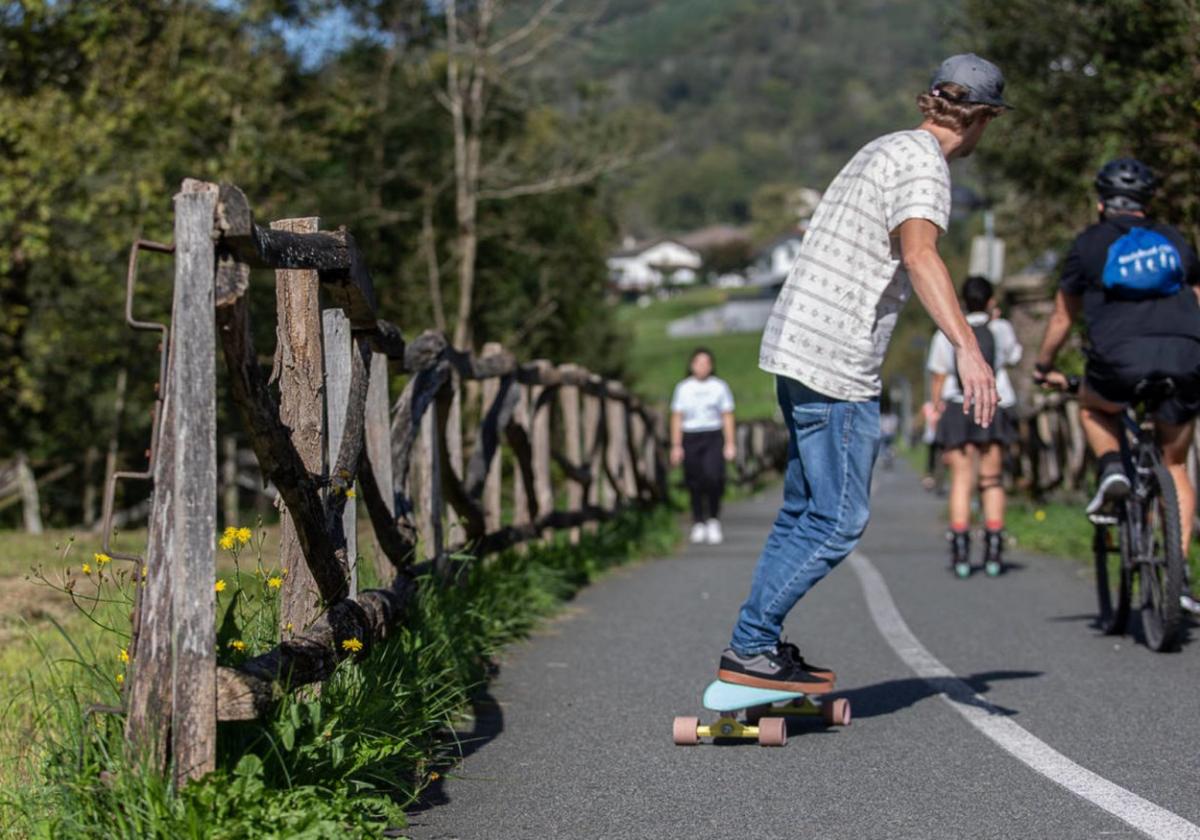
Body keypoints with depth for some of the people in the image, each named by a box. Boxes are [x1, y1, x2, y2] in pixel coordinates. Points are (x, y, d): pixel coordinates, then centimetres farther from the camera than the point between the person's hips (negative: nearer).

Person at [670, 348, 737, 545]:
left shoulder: (720, 387, 7)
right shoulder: (683, 388, 8)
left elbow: (727, 417, 8)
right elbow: (677, 418, 8)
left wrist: (730, 444, 1)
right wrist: (676, 446, 2)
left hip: (713, 438, -1)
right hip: (690, 438, 1)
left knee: (713, 476, -19)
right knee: (694, 483, 1)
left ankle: (714, 519, -3)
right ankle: (698, 523, 14)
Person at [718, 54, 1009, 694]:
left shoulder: (884, 149, 20)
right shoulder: (921, 162, -11)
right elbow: (919, 252, -29)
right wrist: (967, 349, -40)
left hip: (795, 348, 10)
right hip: (835, 363, -10)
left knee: (803, 511, 15)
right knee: (838, 521, -6)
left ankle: (760, 643, 18)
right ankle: (750, 648, -6)